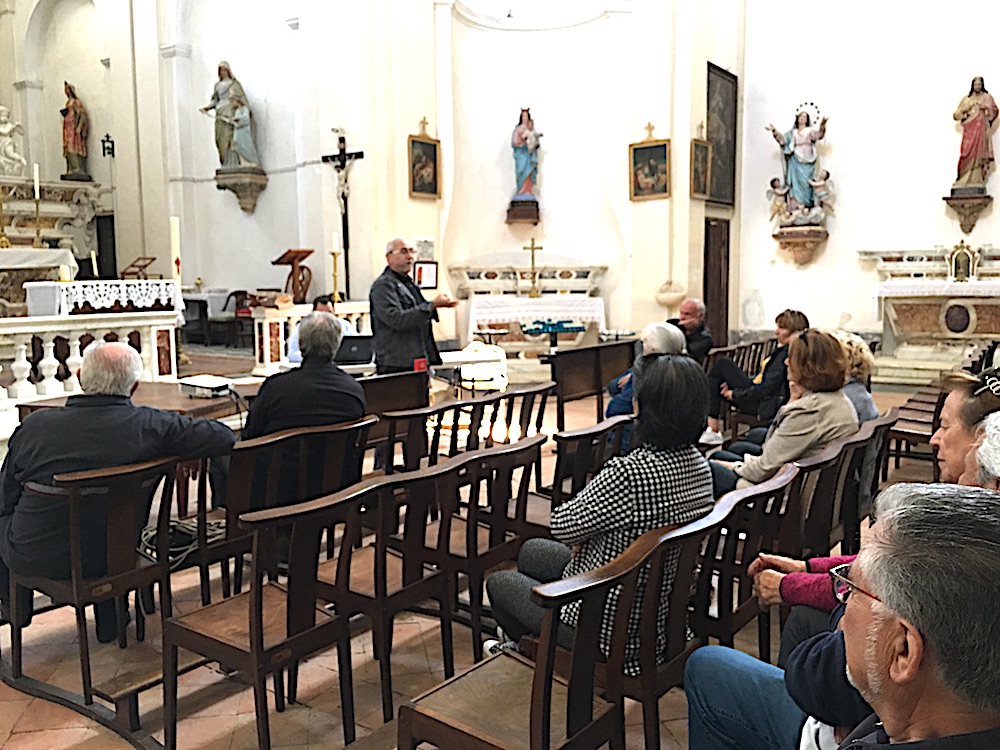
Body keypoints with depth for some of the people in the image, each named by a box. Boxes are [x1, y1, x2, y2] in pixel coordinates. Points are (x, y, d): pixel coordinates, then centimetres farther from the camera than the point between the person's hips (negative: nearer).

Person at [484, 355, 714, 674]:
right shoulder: (698, 464, -7)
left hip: (613, 630, -8)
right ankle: (517, 635, 52)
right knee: (530, 551, 28)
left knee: (498, 581, 18)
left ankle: (520, 642, 50)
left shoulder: (630, 473, -36)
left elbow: (562, 526, -22)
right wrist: (588, 534, -5)